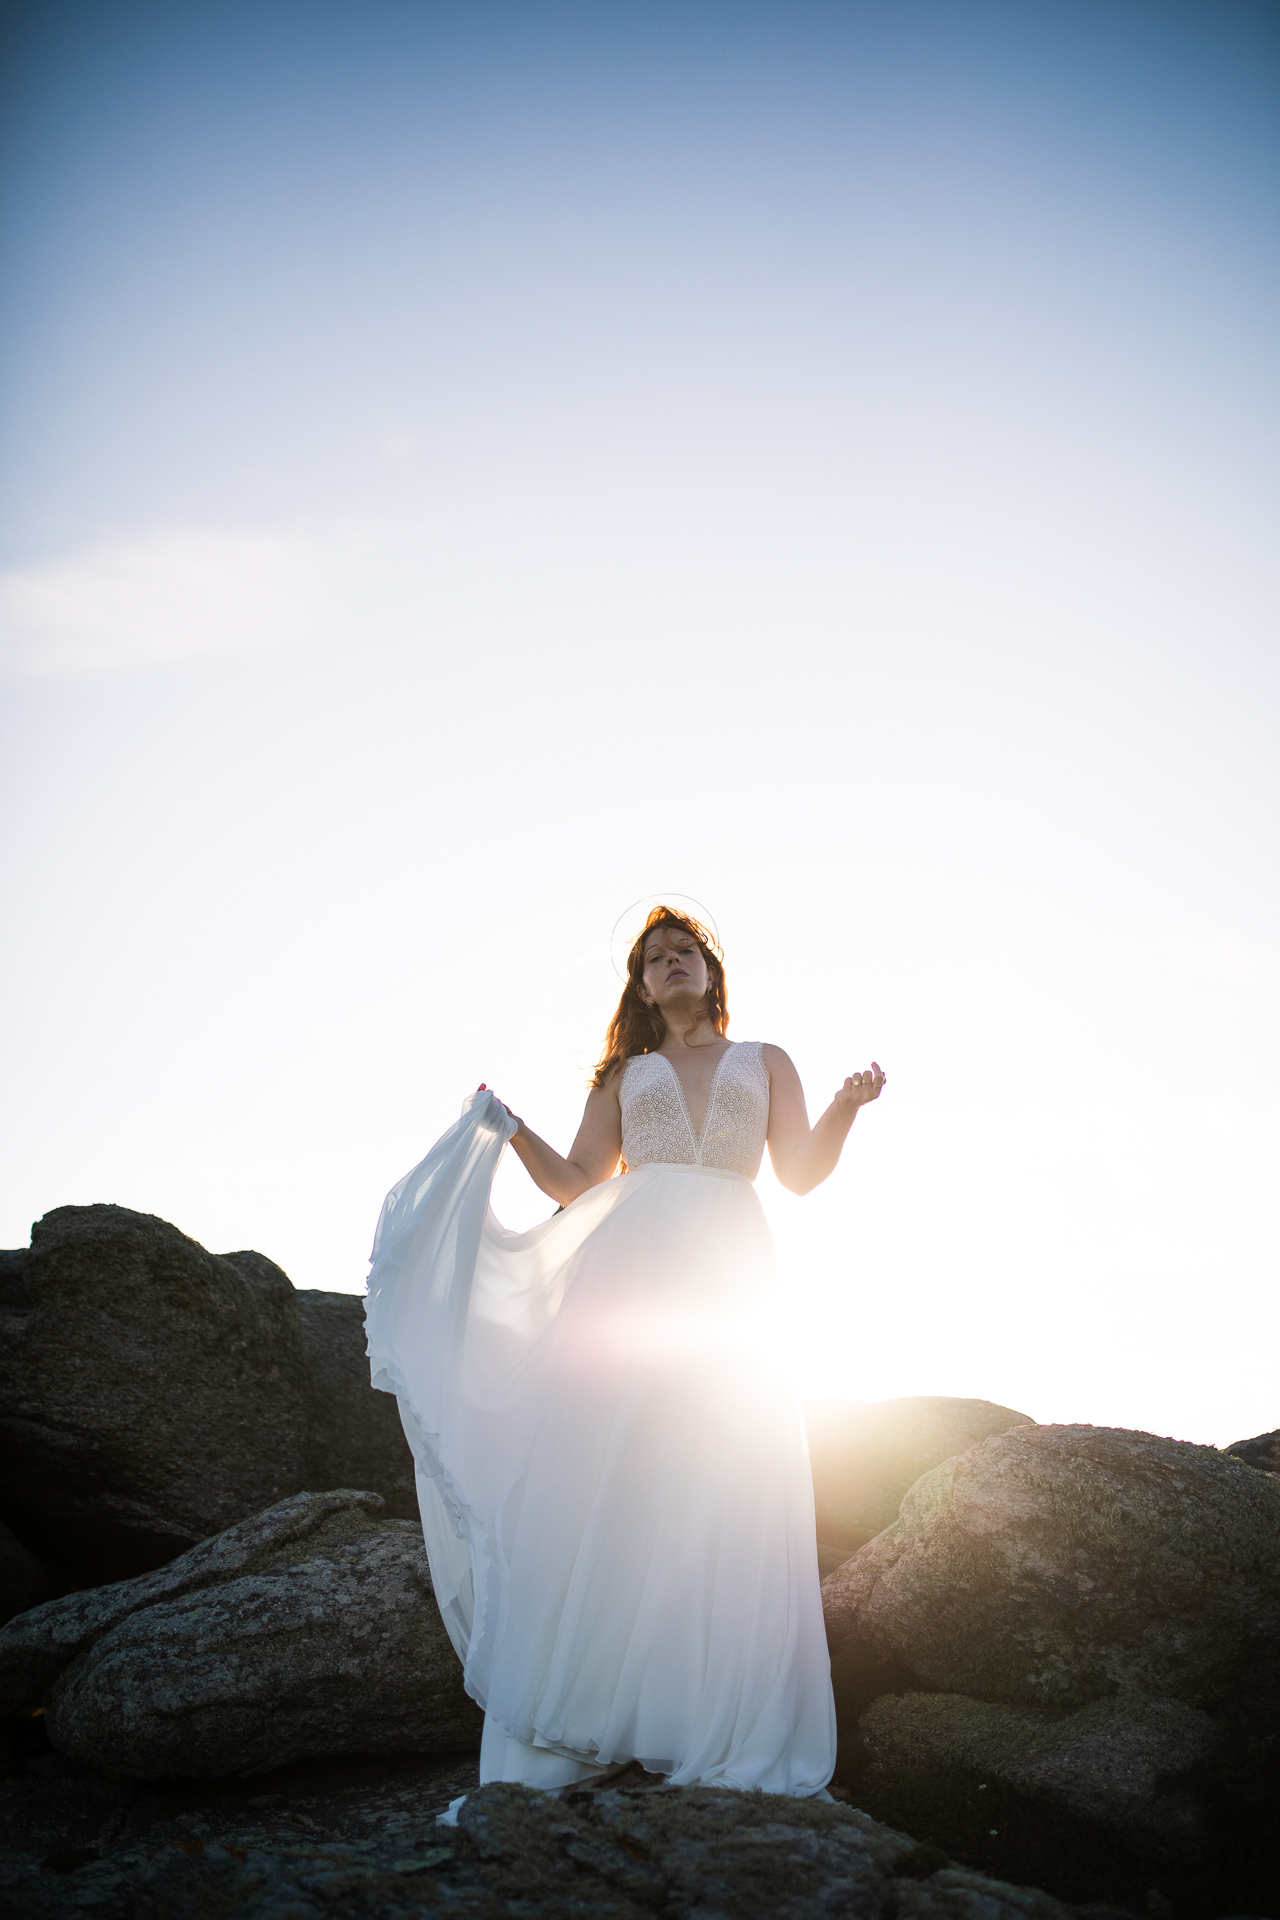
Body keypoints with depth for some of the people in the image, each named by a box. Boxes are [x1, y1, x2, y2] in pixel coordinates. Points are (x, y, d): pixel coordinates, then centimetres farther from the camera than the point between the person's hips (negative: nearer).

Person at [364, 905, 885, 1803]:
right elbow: (578, 1183, 16)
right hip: (627, 1267, 0)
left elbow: (802, 1173, 10)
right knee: (596, 1470, -10)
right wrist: (512, 1133, 4)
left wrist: (847, 1107, -5)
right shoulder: (624, 1075, 22)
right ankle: (560, 1735, -6)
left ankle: (725, 1737, -3)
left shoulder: (765, 1064, 21)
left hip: (728, 1273, 0)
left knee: (726, 1489, -7)